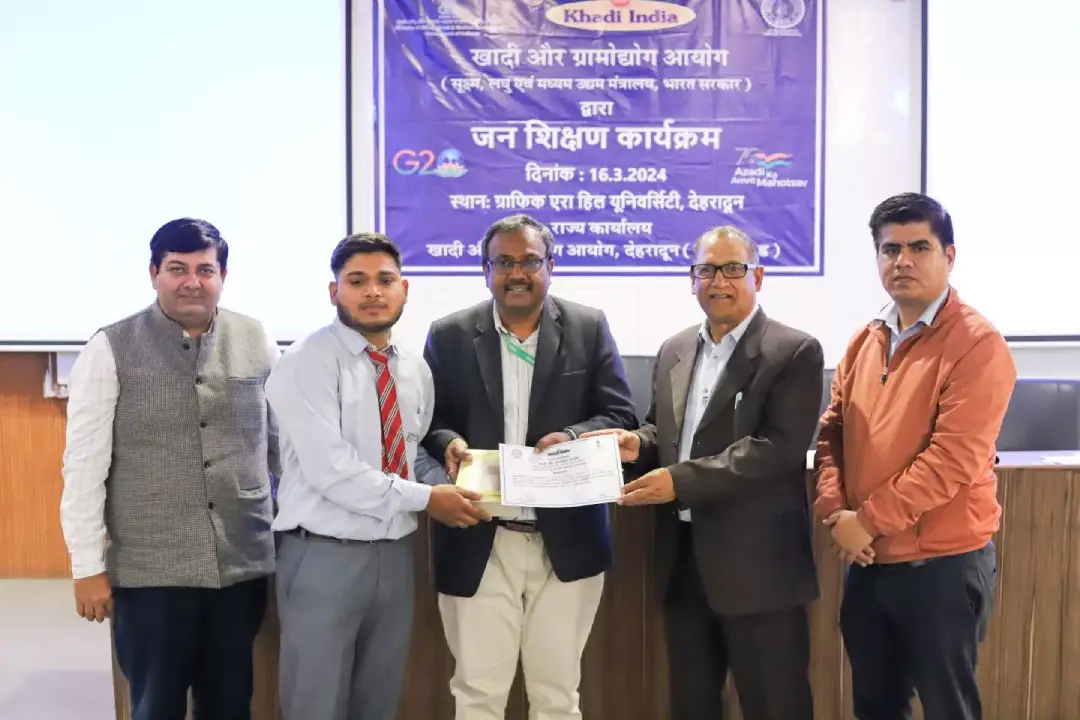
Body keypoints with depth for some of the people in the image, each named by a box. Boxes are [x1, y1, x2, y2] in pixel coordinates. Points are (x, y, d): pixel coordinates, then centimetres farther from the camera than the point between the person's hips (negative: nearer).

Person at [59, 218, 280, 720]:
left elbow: (283, 442, 10)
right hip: (149, 571, -2)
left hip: (242, 564, 3)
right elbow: (84, 462, -5)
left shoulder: (258, 344, 2)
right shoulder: (111, 350, -6)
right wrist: (87, 565, -6)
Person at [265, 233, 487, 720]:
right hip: (325, 556, -6)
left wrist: (448, 485, -5)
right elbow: (331, 470, -21)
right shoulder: (306, 363, -13)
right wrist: (425, 499, -18)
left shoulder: (415, 370, 8)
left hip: (395, 553, 6)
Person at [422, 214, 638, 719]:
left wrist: (572, 437, -18)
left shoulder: (589, 328, 3)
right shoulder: (449, 335, 3)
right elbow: (427, 419, 6)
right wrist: (448, 444, -16)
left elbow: (621, 416, 1)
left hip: (566, 540, 1)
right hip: (478, 542, 0)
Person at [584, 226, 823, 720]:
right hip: (683, 558, 7)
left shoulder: (794, 352, -8)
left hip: (757, 562, -6)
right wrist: (639, 443, -4)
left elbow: (778, 448, -19)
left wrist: (681, 480, -23)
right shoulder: (673, 351, 12)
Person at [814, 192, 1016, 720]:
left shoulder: (976, 344, -15)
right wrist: (834, 509, -7)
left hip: (942, 563, -6)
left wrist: (868, 520, -17)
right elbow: (833, 431, 9)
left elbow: (954, 457, -22)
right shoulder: (865, 341, 8)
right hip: (866, 560, 7)